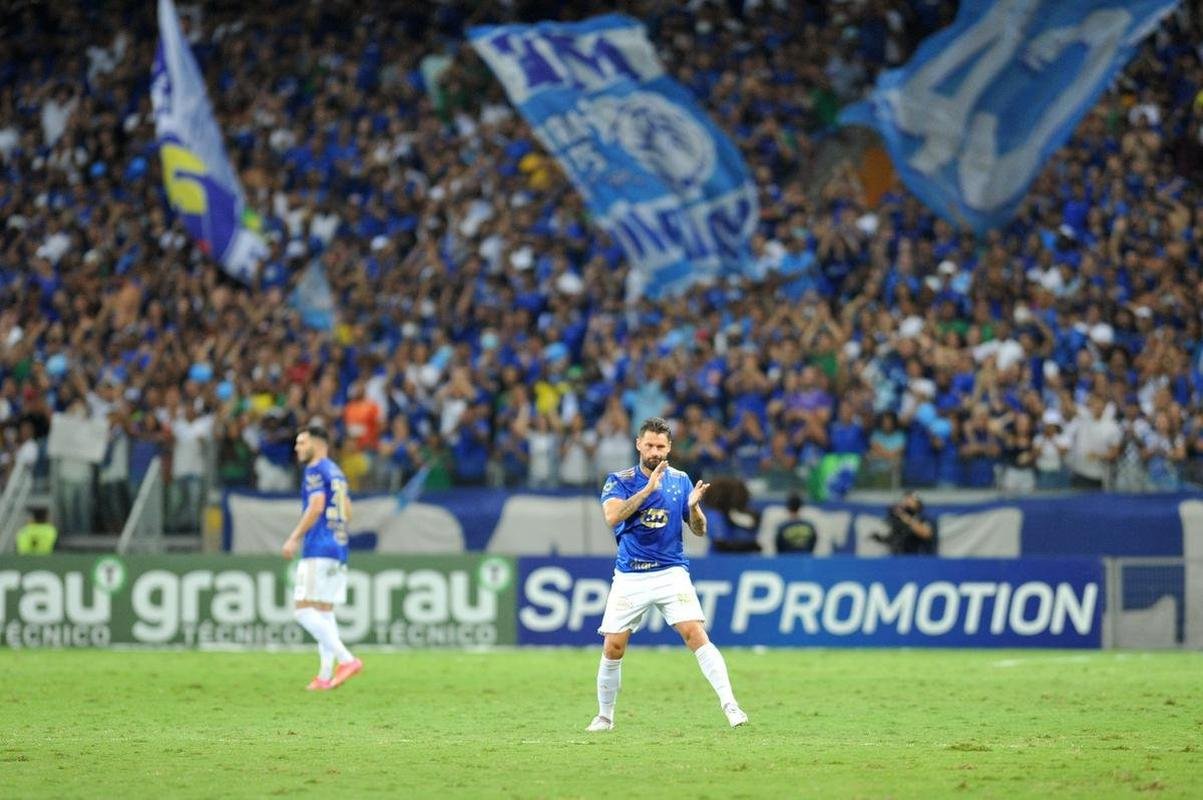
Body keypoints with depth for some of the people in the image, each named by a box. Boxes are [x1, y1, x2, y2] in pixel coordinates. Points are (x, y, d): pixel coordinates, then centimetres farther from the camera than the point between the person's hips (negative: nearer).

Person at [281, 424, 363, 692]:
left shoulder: (316, 470, -7)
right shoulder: (336, 472, 20)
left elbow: (316, 506, -18)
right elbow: (347, 512, 23)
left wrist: (294, 538, -16)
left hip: (318, 549, -9)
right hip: (338, 549, 9)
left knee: (304, 611, -11)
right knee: (324, 612, 11)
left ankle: (347, 659, -21)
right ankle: (326, 675, 5)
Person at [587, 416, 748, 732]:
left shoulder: (680, 480, 5)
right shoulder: (619, 480, -1)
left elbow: (699, 531, 7)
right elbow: (612, 516, -20)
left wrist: (694, 506, -15)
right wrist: (648, 488, -27)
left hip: (671, 573, 0)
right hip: (630, 576, 0)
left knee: (696, 635, -17)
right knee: (612, 648, 1)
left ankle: (729, 704, -20)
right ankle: (604, 716, 20)